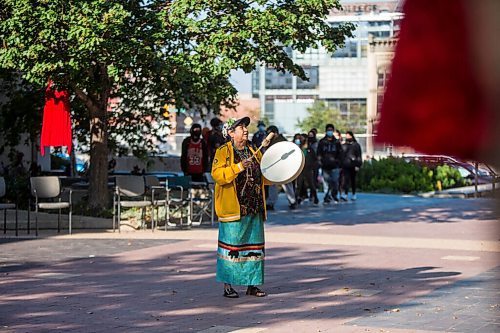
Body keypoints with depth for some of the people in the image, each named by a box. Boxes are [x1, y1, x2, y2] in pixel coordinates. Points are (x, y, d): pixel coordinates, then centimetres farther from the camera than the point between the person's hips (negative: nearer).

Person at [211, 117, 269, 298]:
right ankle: (228, 285, 3)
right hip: (233, 208, -6)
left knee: (254, 246, 8)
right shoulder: (223, 152, -4)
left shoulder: (254, 152, 16)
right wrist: (237, 167, -27)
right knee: (231, 245, -4)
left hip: (254, 208, 6)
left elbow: (264, 176, 24)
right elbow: (217, 174, -18)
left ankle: (252, 284, 16)